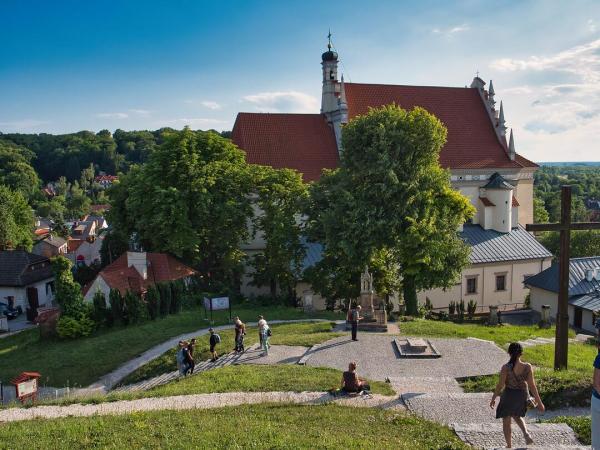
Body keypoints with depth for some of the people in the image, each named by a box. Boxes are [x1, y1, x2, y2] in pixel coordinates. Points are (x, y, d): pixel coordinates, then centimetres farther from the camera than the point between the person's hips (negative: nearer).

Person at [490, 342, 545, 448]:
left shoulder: (506, 367, -22)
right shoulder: (527, 367, -15)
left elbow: (500, 385, -15)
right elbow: (532, 385, -11)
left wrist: (493, 399, -2)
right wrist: (539, 402, 0)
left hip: (509, 395, -3)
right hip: (522, 394, 3)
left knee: (506, 422, 15)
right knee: (516, 416, 32)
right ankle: (526, 433, 10)